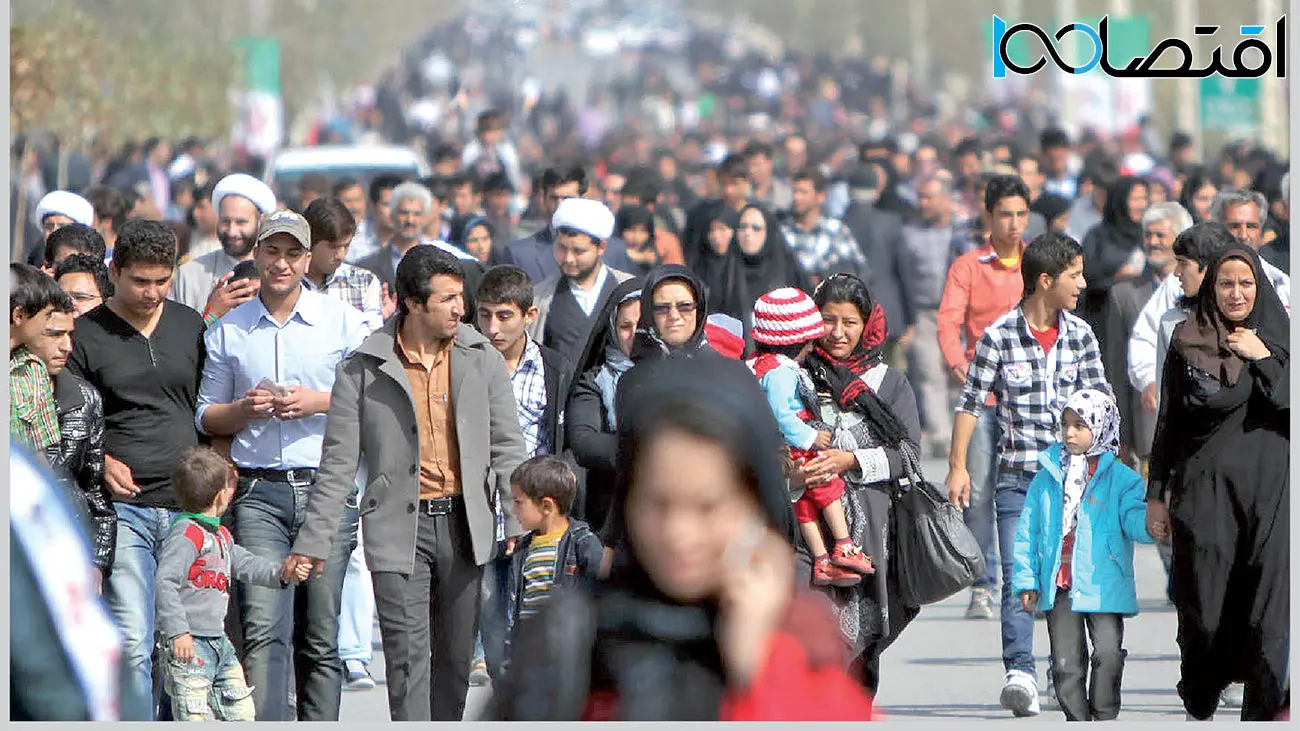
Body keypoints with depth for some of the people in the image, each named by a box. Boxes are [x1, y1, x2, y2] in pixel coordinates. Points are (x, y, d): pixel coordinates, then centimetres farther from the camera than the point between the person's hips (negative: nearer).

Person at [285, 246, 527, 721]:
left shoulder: (483, 360, 6)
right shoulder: (364, 370, -2)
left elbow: (506, 446, 8)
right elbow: (338, 462, 1)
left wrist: (519, 522, -3)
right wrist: (314, 540, -3)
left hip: (463, 522, 3)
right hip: (399, 527, -3)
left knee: (456, 654, 9)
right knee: (408, 655, -11)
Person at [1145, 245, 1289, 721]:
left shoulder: (1280, 342, 6)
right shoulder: (1187, 344, 4)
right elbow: (1168, 423, 7)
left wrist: (1262, 359, -11)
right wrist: (1156, 496, 5)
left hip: (1269, 491, 0)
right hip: (1205, 490, 0)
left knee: (1266, 610, -6)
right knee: (1203, 608, 1)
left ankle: (1263, 712, -2)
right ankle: (1200, 707, 18)